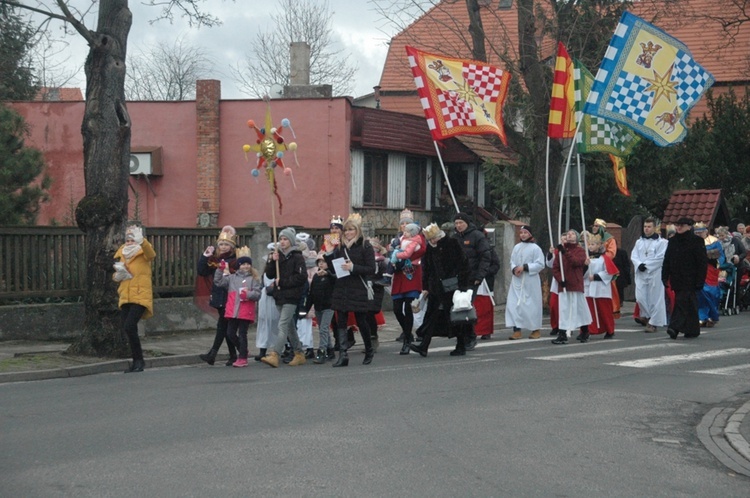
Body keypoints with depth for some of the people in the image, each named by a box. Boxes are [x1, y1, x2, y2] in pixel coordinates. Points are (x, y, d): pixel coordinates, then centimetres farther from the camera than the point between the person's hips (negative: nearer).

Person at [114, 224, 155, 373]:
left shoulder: (144, 253, -2)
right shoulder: (122, 254, 15)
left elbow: (151, 253, -27)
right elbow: (116, 276, 25)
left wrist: (141, 241, -45)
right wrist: (118, 275, 0)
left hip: (140, 297, -6)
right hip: (125, 298, 6)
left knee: (129, 327, -19)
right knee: (127, 329, 5)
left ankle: (139, 360, -7)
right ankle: (137, 361, 18)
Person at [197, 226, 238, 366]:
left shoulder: (236, 260, -7)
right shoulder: (214, 260, 11)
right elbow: (202, 272, 6)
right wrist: (204, 256, -3)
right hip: (219, 297, 6)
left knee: (222, 324, -10)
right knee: (227, 327, 11)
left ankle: (212, 354, -12)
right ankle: (233, 356, 18)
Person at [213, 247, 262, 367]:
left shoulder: (253, 279, 2)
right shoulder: (232, 278, 12)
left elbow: (257, 294, -3)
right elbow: (218, 282, 5)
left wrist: (248, 294, -21)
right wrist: (220, 269, -6)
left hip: (246, 312, -4)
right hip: (233, 311, 4)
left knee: (242, 334, -2)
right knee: (230, 333, 7)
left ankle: (243, 358, 5)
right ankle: (242, 351, 27)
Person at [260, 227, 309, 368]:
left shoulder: (297, 257, -6)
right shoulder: (278, 255, 13)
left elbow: (302, 277, -13)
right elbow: (269, 274, 8)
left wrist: (282, 281, -13)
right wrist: (272, 261, -8)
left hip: (291, 297, -7)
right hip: (279, 296, 7)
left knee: (282, 325, -15)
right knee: (290, 327, 13)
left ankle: (274, 355, -24)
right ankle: (299, 354, 21)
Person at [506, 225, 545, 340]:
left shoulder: (535, 248, -5)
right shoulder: (516, 247, 11)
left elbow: (540, 265, -11)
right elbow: (512, 262, 12)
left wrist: (525, 267, -17)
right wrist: (514, 269, -10)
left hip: (530, 281, -5)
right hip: (517, 281, 5)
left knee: (532, 305, 1)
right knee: (513, 304, -4)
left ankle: (536, 329, 15)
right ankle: (516, 330, -2)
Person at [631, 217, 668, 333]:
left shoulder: (661, 242, -3)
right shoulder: (639, 242, 15)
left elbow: (660, 258, -12)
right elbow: (634, 255, 8)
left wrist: (646, 265, -14)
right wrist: (639, 264, -11)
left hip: (655, 274, -5)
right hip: (641, 274, 5)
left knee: (654, 297, -3)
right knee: (640, 297, -2)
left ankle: (653, 322, 3)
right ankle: (646, 316, 20)